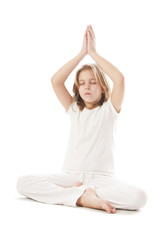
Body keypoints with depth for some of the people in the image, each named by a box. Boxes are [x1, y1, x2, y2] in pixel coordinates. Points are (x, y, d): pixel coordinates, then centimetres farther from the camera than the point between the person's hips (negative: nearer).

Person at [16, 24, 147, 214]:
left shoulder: (109, 109, 7)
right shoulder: (74, 109, 13)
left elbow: (119, 79, -11)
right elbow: (55, 80, 0)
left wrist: (93, 53, -3)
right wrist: (82, 53, 0)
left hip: (101, 177, -2)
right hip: (70, 175, 2)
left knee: (138, 197, -32)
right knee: (23, 183, -22)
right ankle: (83, 196, -25)